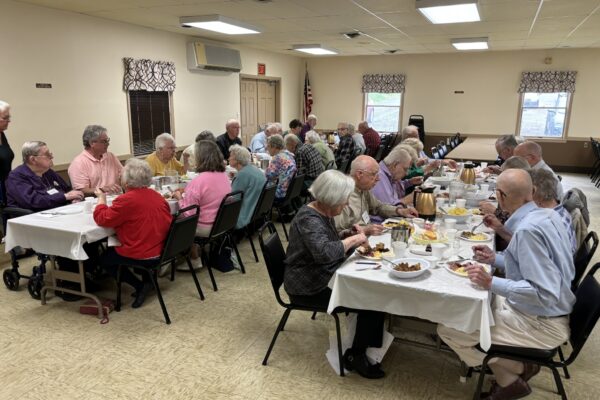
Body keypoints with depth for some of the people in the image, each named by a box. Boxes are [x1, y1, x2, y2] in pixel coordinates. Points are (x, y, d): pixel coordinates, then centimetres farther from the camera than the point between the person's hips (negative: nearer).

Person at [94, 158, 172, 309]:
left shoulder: (126, 200, -20)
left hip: (143, 256, -7)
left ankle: (140, 286, 7)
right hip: (163, 250, 8)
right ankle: (147, 280, 18)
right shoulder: (156, 195, 3)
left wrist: (101, 197, 5)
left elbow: (103, 219, -13)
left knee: (104, 258, 20)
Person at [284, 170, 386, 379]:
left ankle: (370, 342, 14)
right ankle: (355, 355, 5)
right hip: (309, 288, -9)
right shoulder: (309, 219, -25)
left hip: (323, 276, 9)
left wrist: (346, 234, 1)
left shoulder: (323, 212, 4)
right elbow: (325, 252, -40)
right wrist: (353, 239, -26)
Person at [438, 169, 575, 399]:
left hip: (541, 324, -9)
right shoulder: (546, 215, -1)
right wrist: (495, 259, 6)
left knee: (447, 329, -10)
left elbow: (544, 294, -30)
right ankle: (518, 366, 19)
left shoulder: (528, 230, -28)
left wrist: (491, 283, -25)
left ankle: (510, 379, 10)